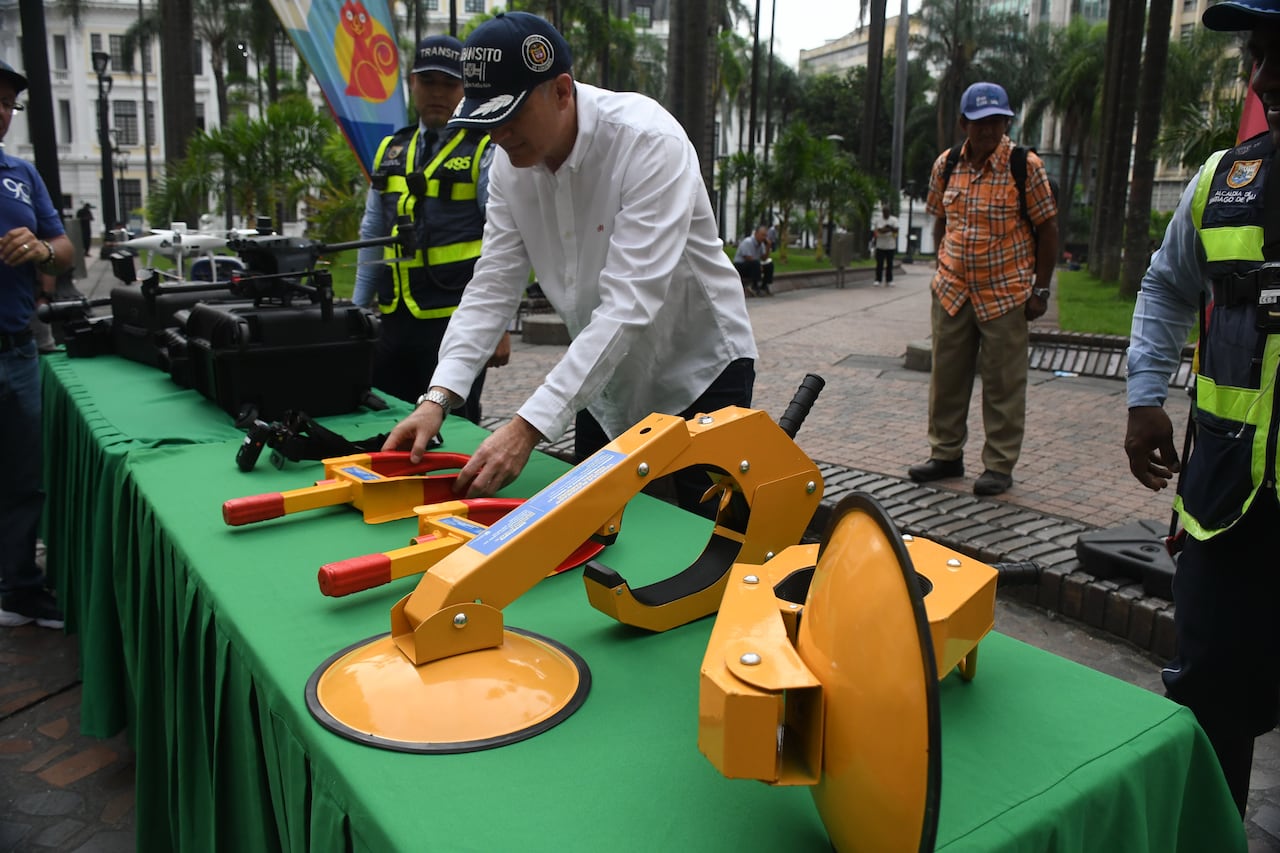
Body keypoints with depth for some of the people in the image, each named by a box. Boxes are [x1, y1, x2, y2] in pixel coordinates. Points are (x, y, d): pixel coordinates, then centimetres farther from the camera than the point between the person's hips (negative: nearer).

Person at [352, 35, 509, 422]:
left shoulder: (484, 152, -4)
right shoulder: (389, 152, 14)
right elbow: (372, 237, 19)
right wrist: (357, 311, 17)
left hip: (456, 321, -6)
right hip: (394, 320, 6)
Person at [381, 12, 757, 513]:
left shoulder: (651, 143, -27)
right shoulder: (510, 161, -7)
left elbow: (629, 304, -34)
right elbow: (493, 286, -7)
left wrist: (528, 426, -41)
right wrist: (438, 396, -21)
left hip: (699, 372, -5)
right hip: (605, 378, 6)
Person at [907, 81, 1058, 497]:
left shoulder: (1026, 166, -7)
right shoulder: (945, 166, 5)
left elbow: (1047, 229, -3)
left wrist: (1040, 288, -6)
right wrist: (942, 271, 12)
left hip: (1005, 294, -4)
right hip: (952, 292, 4)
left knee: (1003, 384, 2)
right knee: (947, 376, 10)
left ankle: (999, 465, 12)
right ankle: (946, 454, 23)